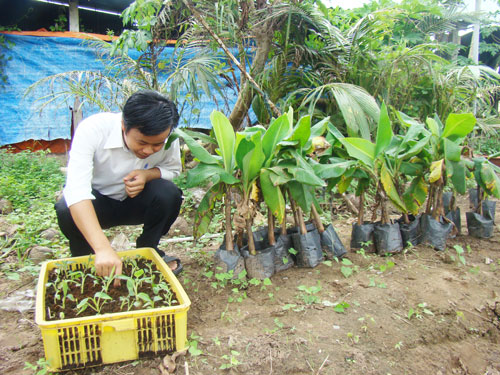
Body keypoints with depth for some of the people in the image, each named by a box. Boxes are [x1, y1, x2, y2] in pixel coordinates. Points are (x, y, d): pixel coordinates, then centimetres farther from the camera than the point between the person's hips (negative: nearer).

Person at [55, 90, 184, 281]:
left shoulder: (167, 137, -22)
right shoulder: (93, 129, -33)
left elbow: (173, 169, -3)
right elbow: (76, 189, -43)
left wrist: (148, 174, -29)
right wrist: (103, 249, -55)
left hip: (134, 201, 2)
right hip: (95, 200, -2)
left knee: (169, 193, -28)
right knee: (66, 210, -35)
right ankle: (83, 258, -1)